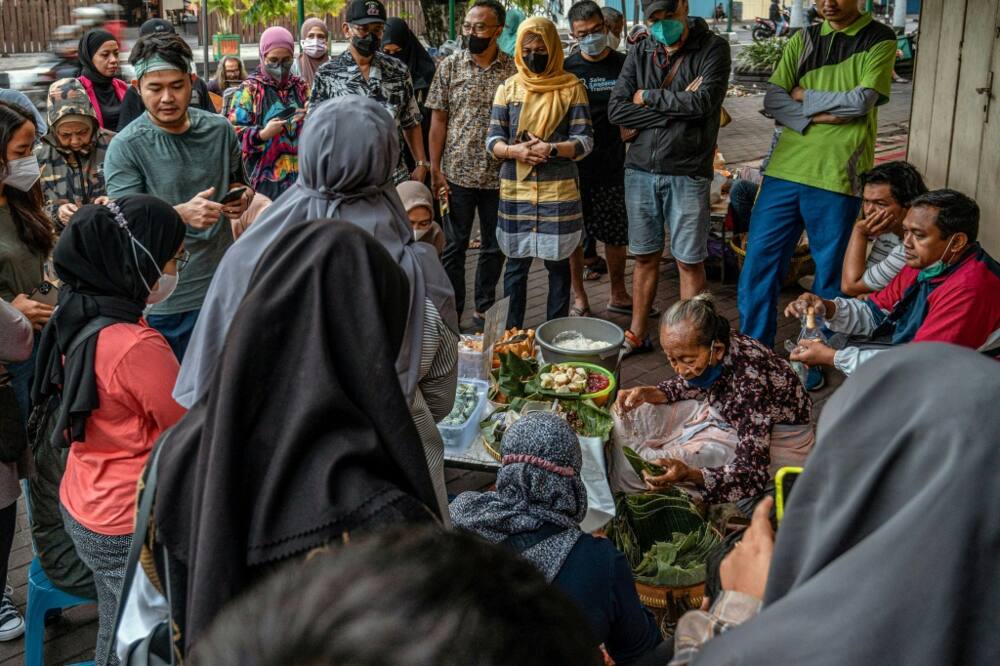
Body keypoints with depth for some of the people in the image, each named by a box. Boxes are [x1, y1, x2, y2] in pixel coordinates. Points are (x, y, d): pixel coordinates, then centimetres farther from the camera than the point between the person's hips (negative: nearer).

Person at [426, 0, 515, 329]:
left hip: (499, 176, 1)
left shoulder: (514, 71, -1)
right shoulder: (450, 66, 0)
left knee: (495, 247, 12)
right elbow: (438, 120, 1)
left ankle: (484, 308, 28)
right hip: (458, 174, -1)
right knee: (454, 247, 7)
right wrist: (435, 170, -4)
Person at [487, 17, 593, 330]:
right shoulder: (508, 89, 7)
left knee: (558, 263, 7)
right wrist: (514, 151, -17)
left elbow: (585, 141, -4)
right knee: (516, 264, 9)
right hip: (515, 192, 2)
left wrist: (552, 149, -21)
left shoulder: (571, 88, 0)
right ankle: (512, 334, 20)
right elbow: (492, 140, 4)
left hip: (559, 191, -2)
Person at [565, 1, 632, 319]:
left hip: (612, 167, 1)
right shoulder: (566, 69, 0)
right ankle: (579, 299, 20)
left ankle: (618, 295, 28)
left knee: (616, 234, 11)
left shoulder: (624, 65, 3)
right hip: (574, 166, -1)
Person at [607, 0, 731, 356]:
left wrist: (648, 97, -8)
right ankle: (637, 336, 25)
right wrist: (677, 107, -11)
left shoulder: (712, 48, -4)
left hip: (687, 172, -4)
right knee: (644, 257, 13)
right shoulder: (640, 52, 6)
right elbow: (616, 110, -4)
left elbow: (704, 102, -19)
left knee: (689, 261, 2)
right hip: (641, 169, 4)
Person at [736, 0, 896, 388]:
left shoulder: (879, 42, 1)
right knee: (759, 260, 3)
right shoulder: (803, 40, 12)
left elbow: (861, 101, -12)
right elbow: (773, 100, 3)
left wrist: (803, 97, -3)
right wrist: (816, 117, -12)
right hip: (786, 168, 4)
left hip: (838, 176, -3)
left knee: (830, 272, 5)